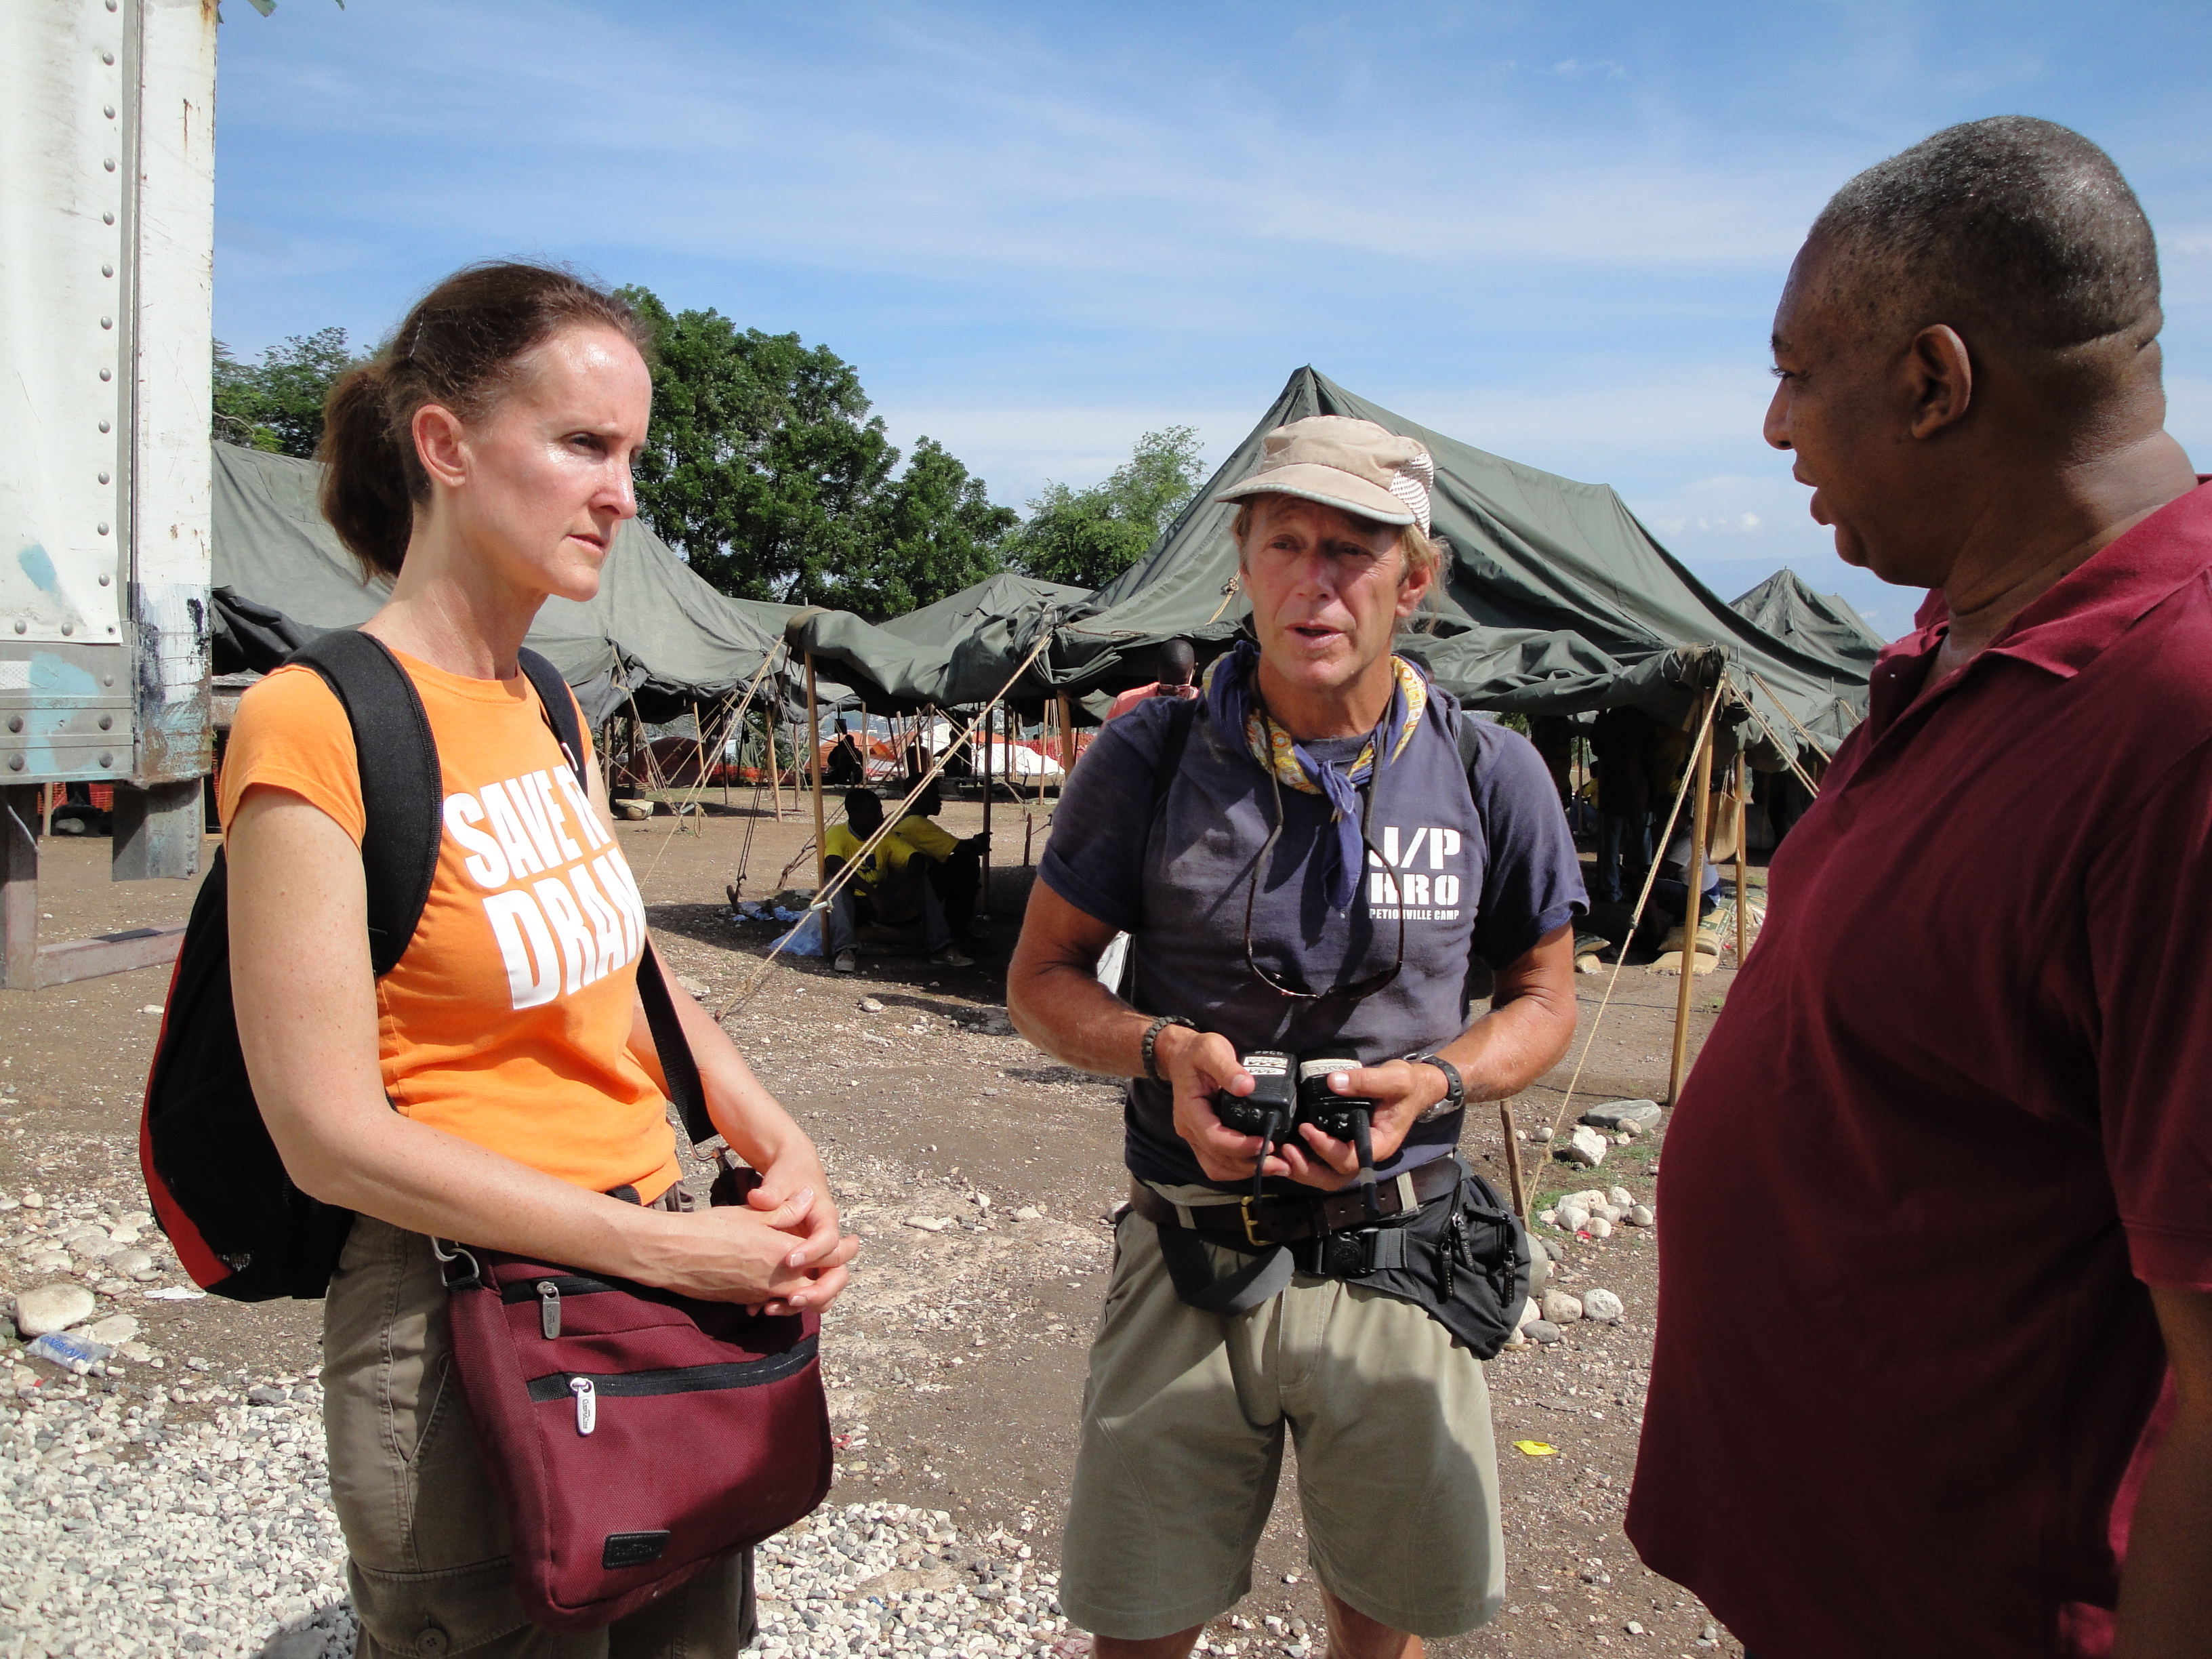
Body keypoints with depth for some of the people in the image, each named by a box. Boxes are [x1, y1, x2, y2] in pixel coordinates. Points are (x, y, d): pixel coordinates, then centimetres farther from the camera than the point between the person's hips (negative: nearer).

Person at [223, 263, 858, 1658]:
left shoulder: (546, 706, 5)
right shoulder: (317, 726, -18)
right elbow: (333, 1136, -19)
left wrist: (785, 1154, -3)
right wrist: (666, 1245, -19)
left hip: (665, 1267, 7)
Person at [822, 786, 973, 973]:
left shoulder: (885, 836, 1)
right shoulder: (838, 834, -14)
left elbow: (917, 859, -11)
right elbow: (834, 865, -35)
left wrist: (907, 888, -33)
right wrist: (873, 894, -43)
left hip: (880, 900, 4)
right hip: (850, 903, -4)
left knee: (919, 878, -16)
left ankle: (940, 947, -25)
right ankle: (845, 950, -47)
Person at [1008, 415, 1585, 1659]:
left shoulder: (1489, 775, -3)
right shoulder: (1152, 758, -7)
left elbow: (1546, 997, 8)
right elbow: (1043, 978, 2)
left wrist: (1439, 1082, -12)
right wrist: (1163, 1050, -18)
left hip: (1391, 1263, 1)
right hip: (1188, 1258, -1)